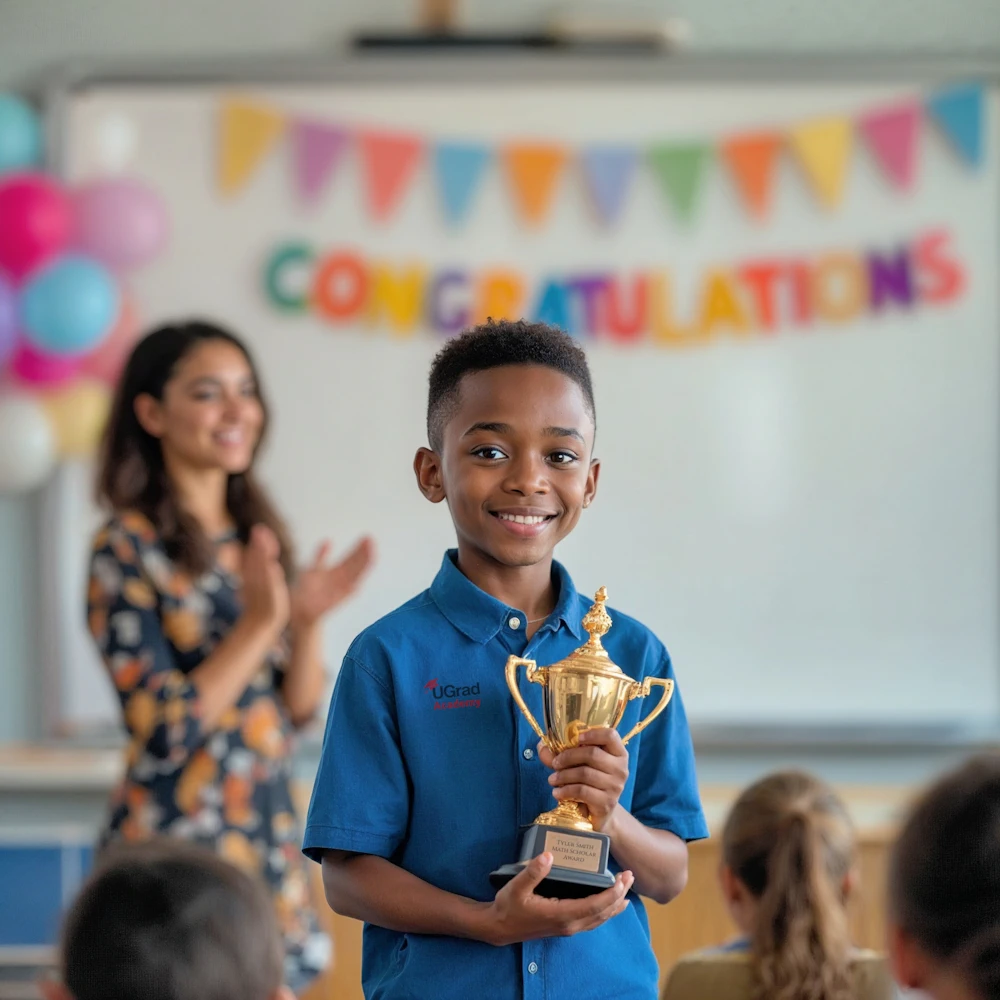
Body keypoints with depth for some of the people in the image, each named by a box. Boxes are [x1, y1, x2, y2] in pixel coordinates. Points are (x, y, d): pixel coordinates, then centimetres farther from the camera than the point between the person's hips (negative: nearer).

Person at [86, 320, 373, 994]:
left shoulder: (257, 536, 8)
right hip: (178, 838, -6)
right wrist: (260, 622, -20)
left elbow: (299, 709, 9)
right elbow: (164, 729, -16)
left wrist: (308, 622, -9)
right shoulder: (128, 550, -10)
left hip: (271, 835, 6)